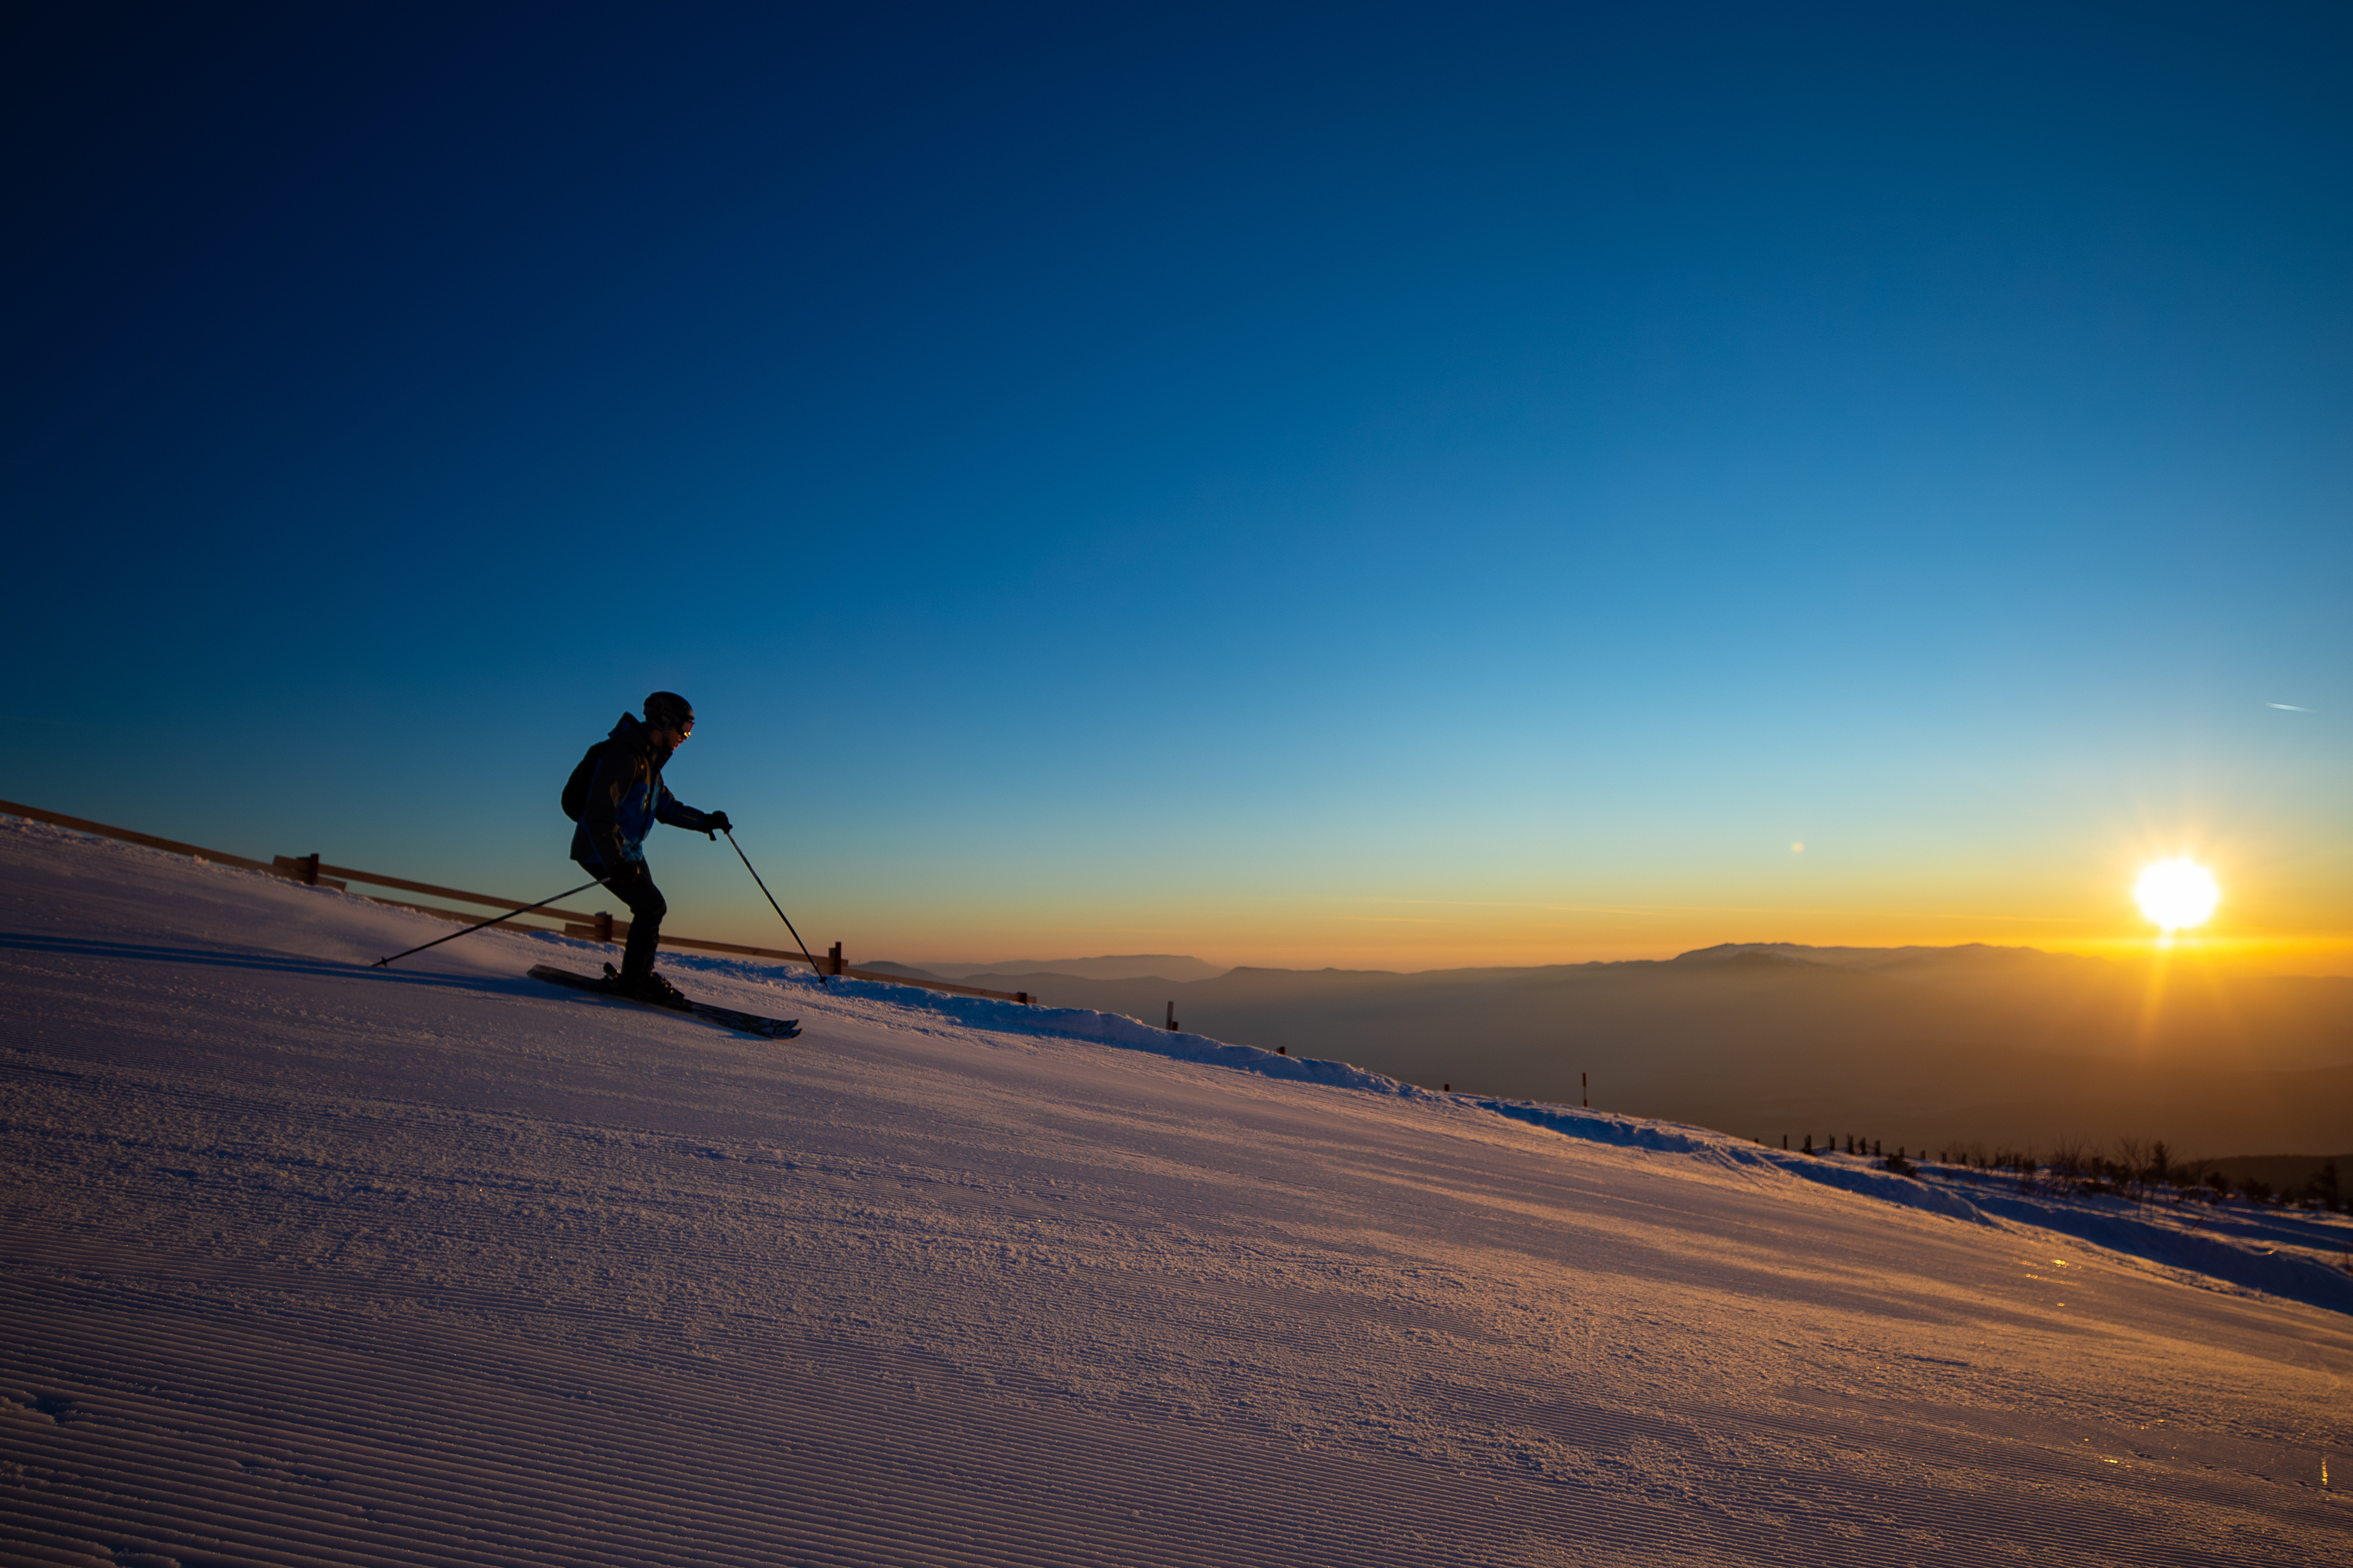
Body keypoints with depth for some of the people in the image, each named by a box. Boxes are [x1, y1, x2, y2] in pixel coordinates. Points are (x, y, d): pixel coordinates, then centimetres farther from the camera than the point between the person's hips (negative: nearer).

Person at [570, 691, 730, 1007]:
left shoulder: (649, 762, 13)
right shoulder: (624, 754, -20)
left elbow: (667, 807, 21)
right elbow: (598, 810, -28)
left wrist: (706, 821, 7)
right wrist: (614, 862, -33)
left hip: (629, 851, 10)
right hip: (602, 851, -10)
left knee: (650, 910, 11)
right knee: (651, 906, -14)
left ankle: (637, 977, 23)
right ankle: (635, 979, -4)